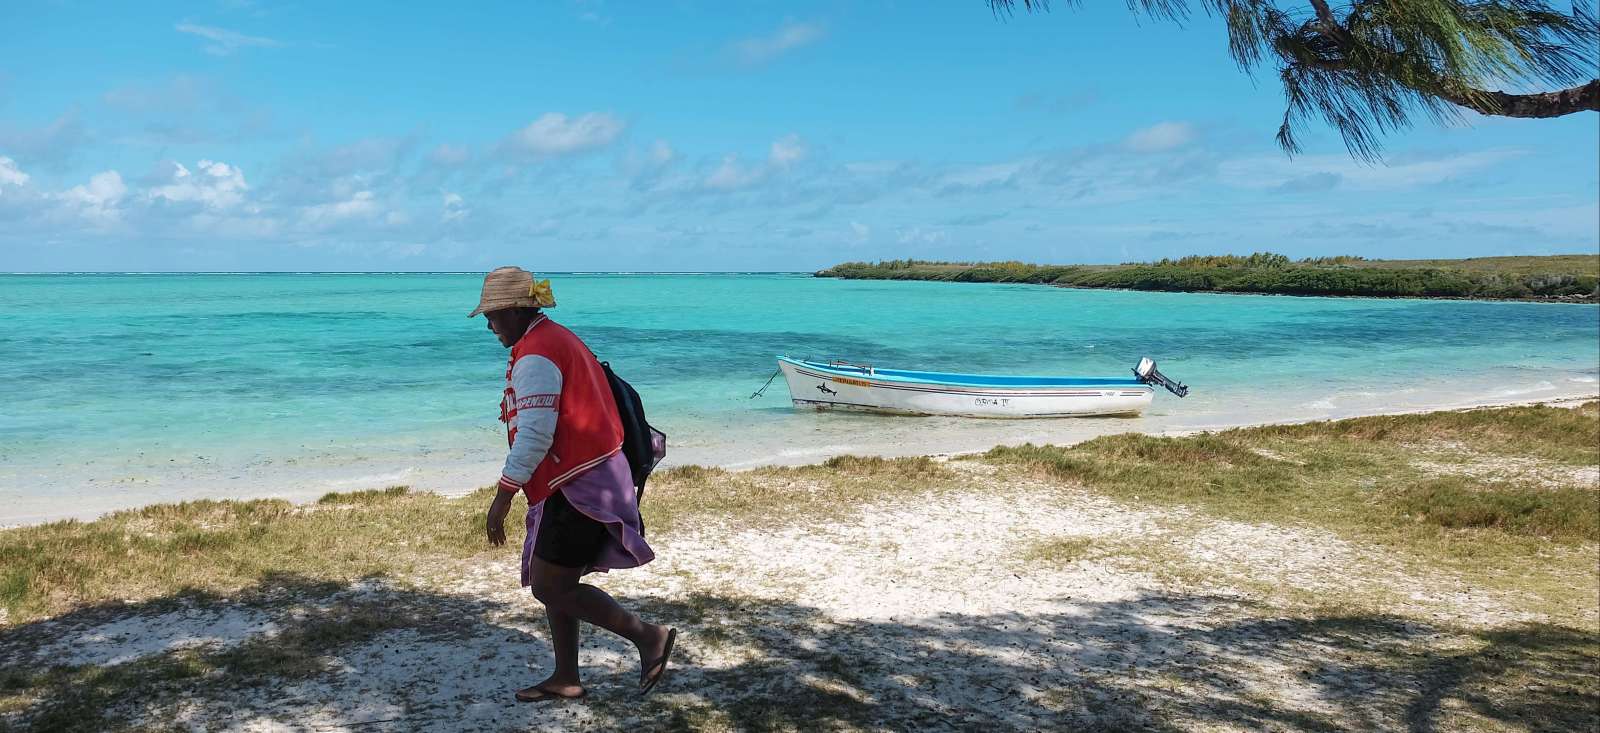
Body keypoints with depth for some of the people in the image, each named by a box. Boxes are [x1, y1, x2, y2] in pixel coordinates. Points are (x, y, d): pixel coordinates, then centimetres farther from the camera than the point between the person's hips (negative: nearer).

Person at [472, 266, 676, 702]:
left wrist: (503, 497, -19)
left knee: (549, 587, -6)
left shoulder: (535, 355, -15)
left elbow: (535, 434, -23)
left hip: (578, 486, -11)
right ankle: (566, 679, 24)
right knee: (554, 583, 16)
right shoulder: (559, 339, 18)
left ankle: (648, 636, -2)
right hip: (586, 480, 11)